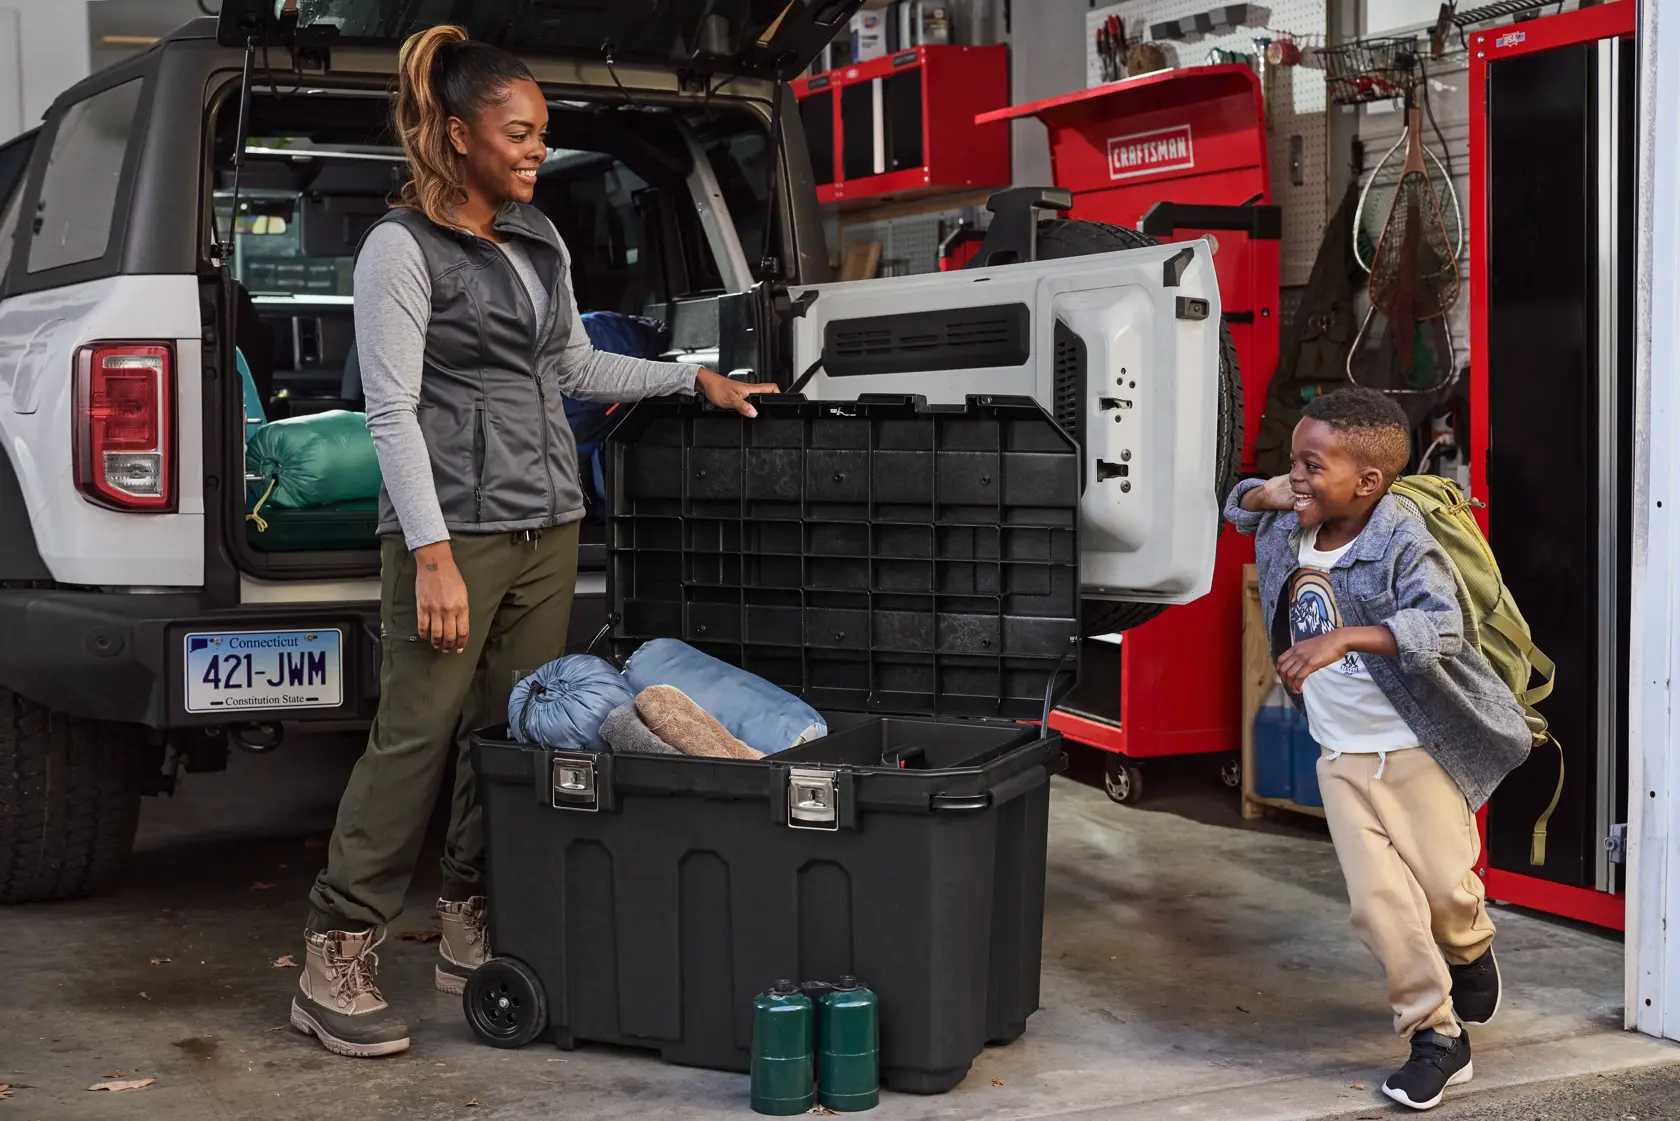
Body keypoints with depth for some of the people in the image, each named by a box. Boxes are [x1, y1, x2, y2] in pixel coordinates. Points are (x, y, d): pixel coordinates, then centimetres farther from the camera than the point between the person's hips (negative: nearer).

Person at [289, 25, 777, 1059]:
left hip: (548, 521, 7)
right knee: (417, 736, -7)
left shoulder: (538, 237, 16)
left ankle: (473, 931, 20)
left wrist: (694, 379, 22)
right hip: (456, 527, -7)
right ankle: (336, 961, 0)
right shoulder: (403, 247, -6)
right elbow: (393, 410, -11)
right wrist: (432, 554, -18)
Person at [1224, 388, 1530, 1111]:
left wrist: (1345, 637, -47)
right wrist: (1267, 495, 0)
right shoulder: (1287, 528, 2)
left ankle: (1471, 951, 40)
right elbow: (1238, 507, 24)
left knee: (1445, 886, 3)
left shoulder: (1401, 543, -20)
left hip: (1418, 748, -5)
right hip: (1341, 758, 5)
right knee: (1380, 903, -1)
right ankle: (1436, 1039, 12)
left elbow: (1438, 624, -35)